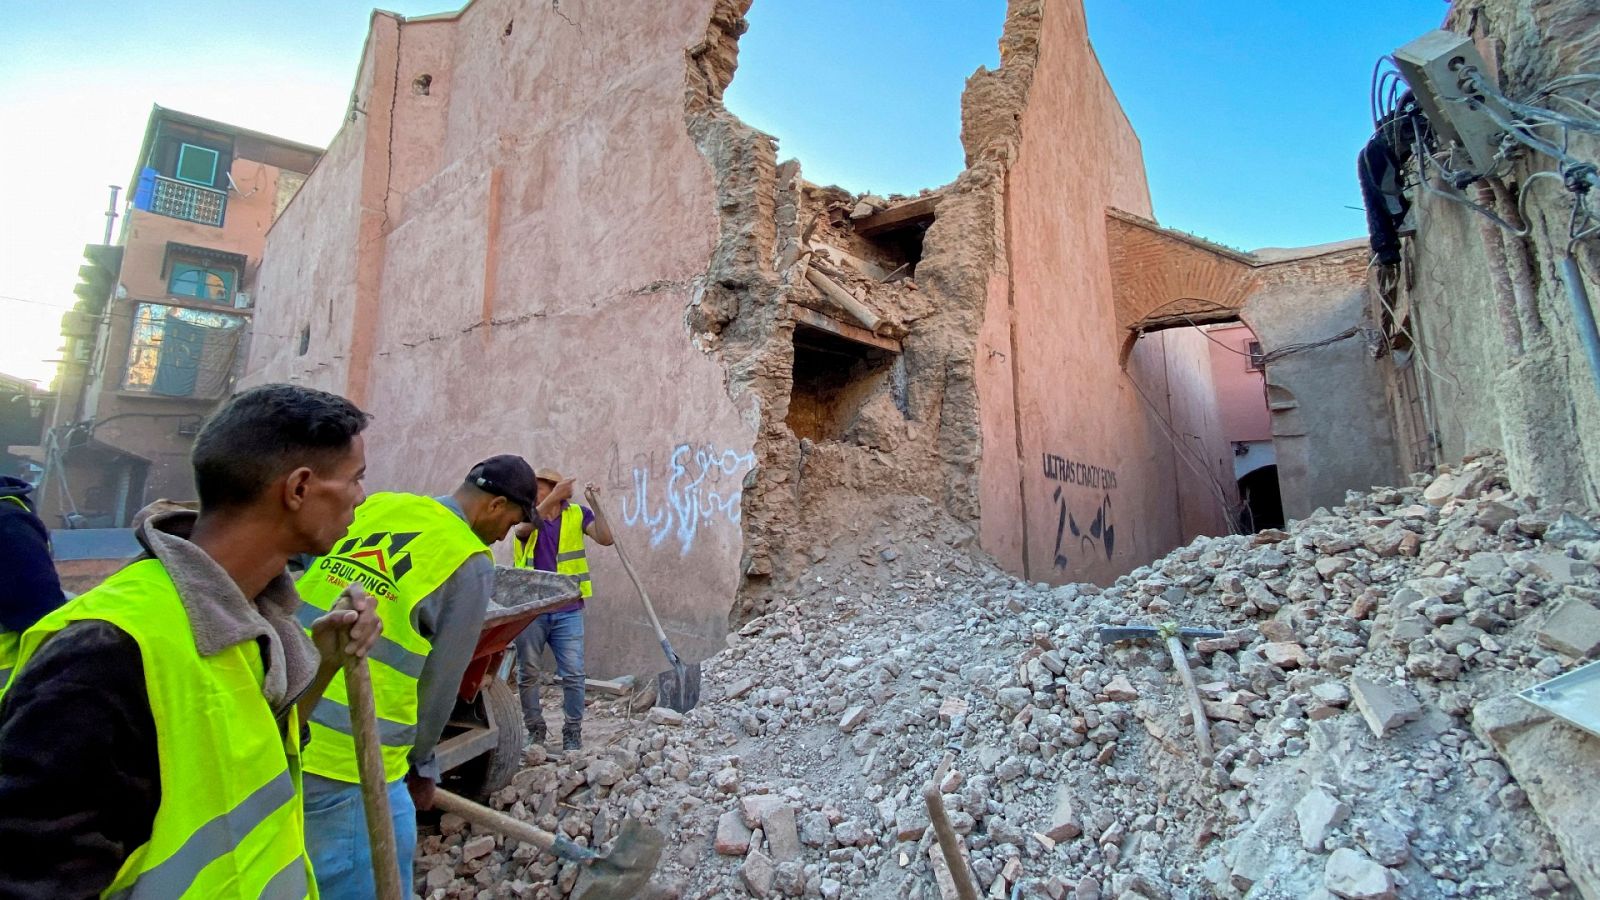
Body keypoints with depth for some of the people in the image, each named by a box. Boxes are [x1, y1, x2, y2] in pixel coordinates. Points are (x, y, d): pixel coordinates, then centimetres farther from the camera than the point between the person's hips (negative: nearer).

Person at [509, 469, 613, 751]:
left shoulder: (577, 514, 1)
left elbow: (605, 539, -11)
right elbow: (523, 528, -23)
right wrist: (553, 498, -33)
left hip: (568, 610, -1)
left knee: (573, 674, 1)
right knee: (528, 673, 11)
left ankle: (573, 733, 16)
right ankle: (534, 730, 29)